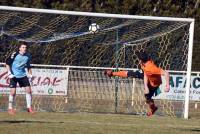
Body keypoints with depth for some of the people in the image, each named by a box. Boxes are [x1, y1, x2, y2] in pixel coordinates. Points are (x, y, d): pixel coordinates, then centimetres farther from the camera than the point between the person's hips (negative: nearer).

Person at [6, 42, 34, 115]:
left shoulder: (28, 56, 1)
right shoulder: (14, 55, -14)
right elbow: (7, 63, -6)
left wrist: (30, 74, 7)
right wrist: (9, 73, -12)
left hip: (23, 75, 4)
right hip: (14, 75, -4)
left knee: (28, 90, -3)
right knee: (13, 92, -9)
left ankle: (29, 107, 7)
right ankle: (10, 108, 5)